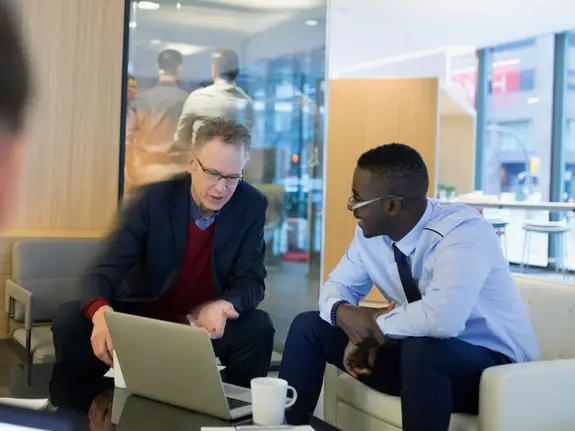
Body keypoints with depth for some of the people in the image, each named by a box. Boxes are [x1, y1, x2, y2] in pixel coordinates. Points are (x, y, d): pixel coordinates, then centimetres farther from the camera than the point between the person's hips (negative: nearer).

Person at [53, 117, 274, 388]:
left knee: (257, 328, -29)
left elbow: (251, 282, -11)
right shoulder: (153, 200, -17)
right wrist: (101, 312, -48)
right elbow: (103, 272, -23)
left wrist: (221, 307, -36)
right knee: (69, 320, -24)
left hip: (205, 322, 1)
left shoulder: (251, 206, -12)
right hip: (141, 316, 0)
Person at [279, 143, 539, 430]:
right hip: (414, 353, 7)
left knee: (420, 348, -39)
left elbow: (441, 318, -43)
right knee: (308, 327, 0)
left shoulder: (463, 232, -29)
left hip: (493, 365, -7)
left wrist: (374, 326, -25)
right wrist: (343, 313, -18)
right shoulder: (370, 233, -7)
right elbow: (337, 286, 6)